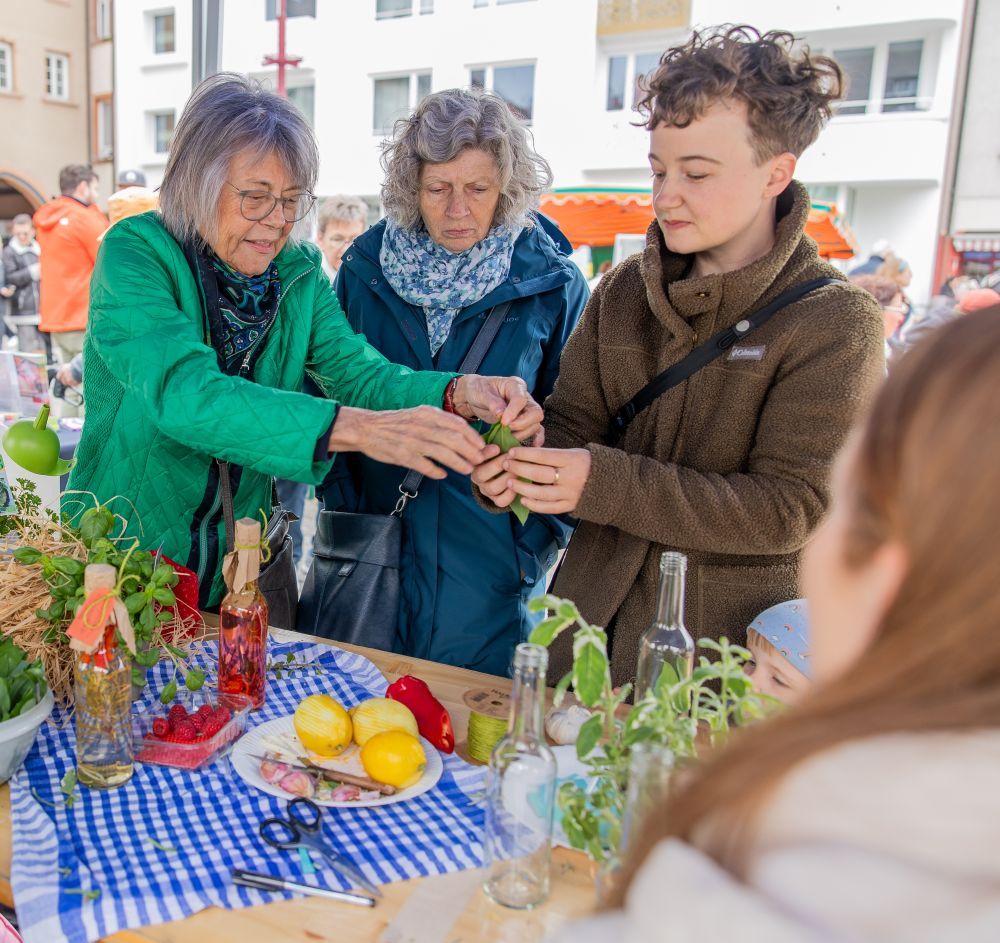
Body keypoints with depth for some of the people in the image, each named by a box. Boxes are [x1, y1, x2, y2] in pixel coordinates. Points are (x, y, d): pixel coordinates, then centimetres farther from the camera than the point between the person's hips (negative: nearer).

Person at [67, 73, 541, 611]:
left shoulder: (300, 274, -1)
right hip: (122, 554, -4)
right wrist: (354, 428, -45)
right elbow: (184, 393, -34)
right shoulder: (135, 254, -18)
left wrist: (459, 393, -34)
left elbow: (356, 370, -14)